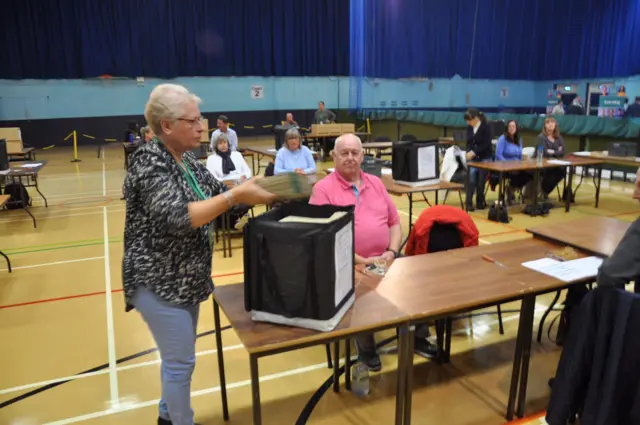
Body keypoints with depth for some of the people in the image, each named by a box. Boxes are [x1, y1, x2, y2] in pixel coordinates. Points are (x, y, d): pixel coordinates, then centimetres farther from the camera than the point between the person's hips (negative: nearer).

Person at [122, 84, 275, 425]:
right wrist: (237, 195, -31)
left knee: (177, 356, 22)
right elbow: (178, 218, -32)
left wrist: (255, 191, -7)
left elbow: (217, 195, 9)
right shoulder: (150, 161, -20)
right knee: (181, 361, 3)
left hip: (185, 278, 8)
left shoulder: (186, 159, 6)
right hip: (159, 281, -8)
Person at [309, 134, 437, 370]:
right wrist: (361, 261, -18)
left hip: (385, 259, 5)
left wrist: (392, 251, -3)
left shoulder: (375, 183, 14)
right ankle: (366, 349, -3)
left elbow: (394, 223, 16)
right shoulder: (323, 189, -5)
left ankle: (418, 336, 13)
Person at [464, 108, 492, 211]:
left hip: (484, 158, -4)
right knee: (471, 180, -7)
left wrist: (473, 152, -23)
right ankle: (469, 203, -6)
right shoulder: (469, 128, 4)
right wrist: (468, 152, -11)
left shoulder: (486, 127, -12)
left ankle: (480, 202, 16)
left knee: (481, 181, 1)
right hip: (472, 158, 4)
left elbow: (486, 145, -17)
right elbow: (468, 142, 8)